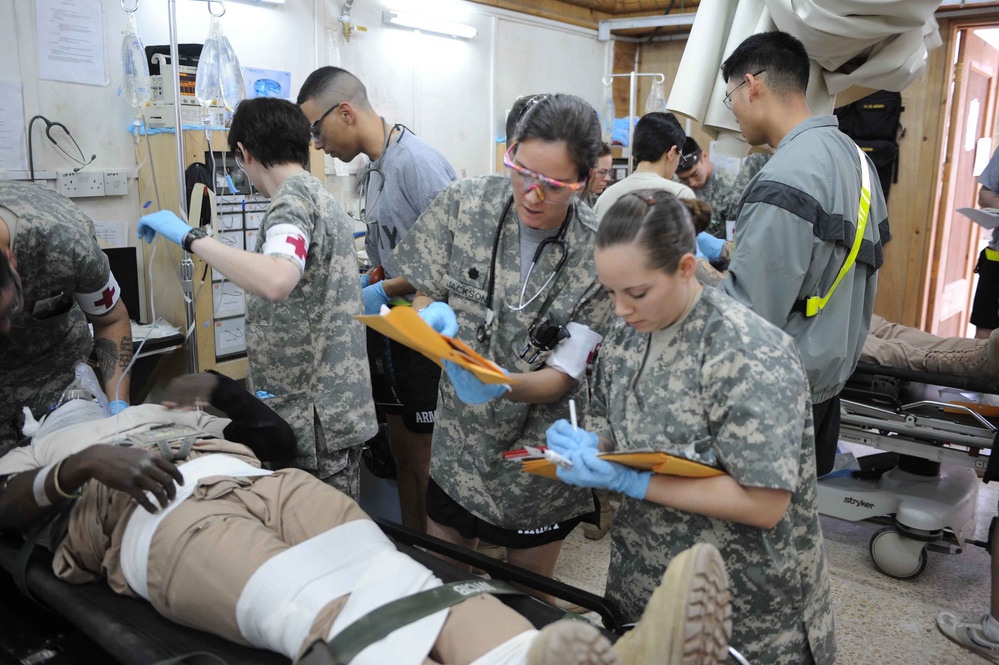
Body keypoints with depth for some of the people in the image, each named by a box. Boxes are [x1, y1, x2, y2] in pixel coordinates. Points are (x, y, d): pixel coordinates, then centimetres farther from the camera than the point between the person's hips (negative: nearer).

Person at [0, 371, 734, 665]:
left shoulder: (162, 413, 43)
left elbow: (282, 435, 35)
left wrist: (215, 386, 24)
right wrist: (84, 463, -7)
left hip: (270, 484, 5)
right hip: (169, 518, -4)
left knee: (396, 579, -27)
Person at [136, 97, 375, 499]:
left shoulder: (292, 198, -14)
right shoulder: (318, 194, 16)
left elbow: (276, 281, -34)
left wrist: (189, 237, -27)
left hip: (316, 416, -9)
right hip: (334, 404, 9)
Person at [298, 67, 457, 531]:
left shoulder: (416, 162, -17)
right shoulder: (372, 170, 11)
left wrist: (384, 290, -15)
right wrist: (364, 281, 5)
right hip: (389, 333, 9)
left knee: (428, 463, 1)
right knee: (401, 453, 17)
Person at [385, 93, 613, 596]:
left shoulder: (599, 254, -17)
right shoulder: (463, 204, -12)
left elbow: (563, 376, -16)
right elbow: (422, 297, 0)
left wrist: (503, 385, -36)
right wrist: (435, 315, -24)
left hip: (539, 456, -1)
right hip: (459, 442, 2)